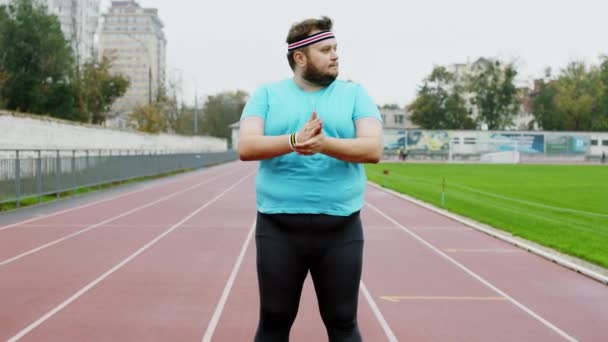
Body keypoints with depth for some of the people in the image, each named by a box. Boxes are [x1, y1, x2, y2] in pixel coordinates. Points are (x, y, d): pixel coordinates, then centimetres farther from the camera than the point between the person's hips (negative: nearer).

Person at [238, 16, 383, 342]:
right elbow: (245, 147, -7)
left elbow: (373, 149, -7)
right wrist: (293, 141, -23)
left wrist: (325, 144, -24)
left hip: (340, 229, 0)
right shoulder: (267, 94, 6)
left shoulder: (354, 93, 6)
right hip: (277, 229, 0)